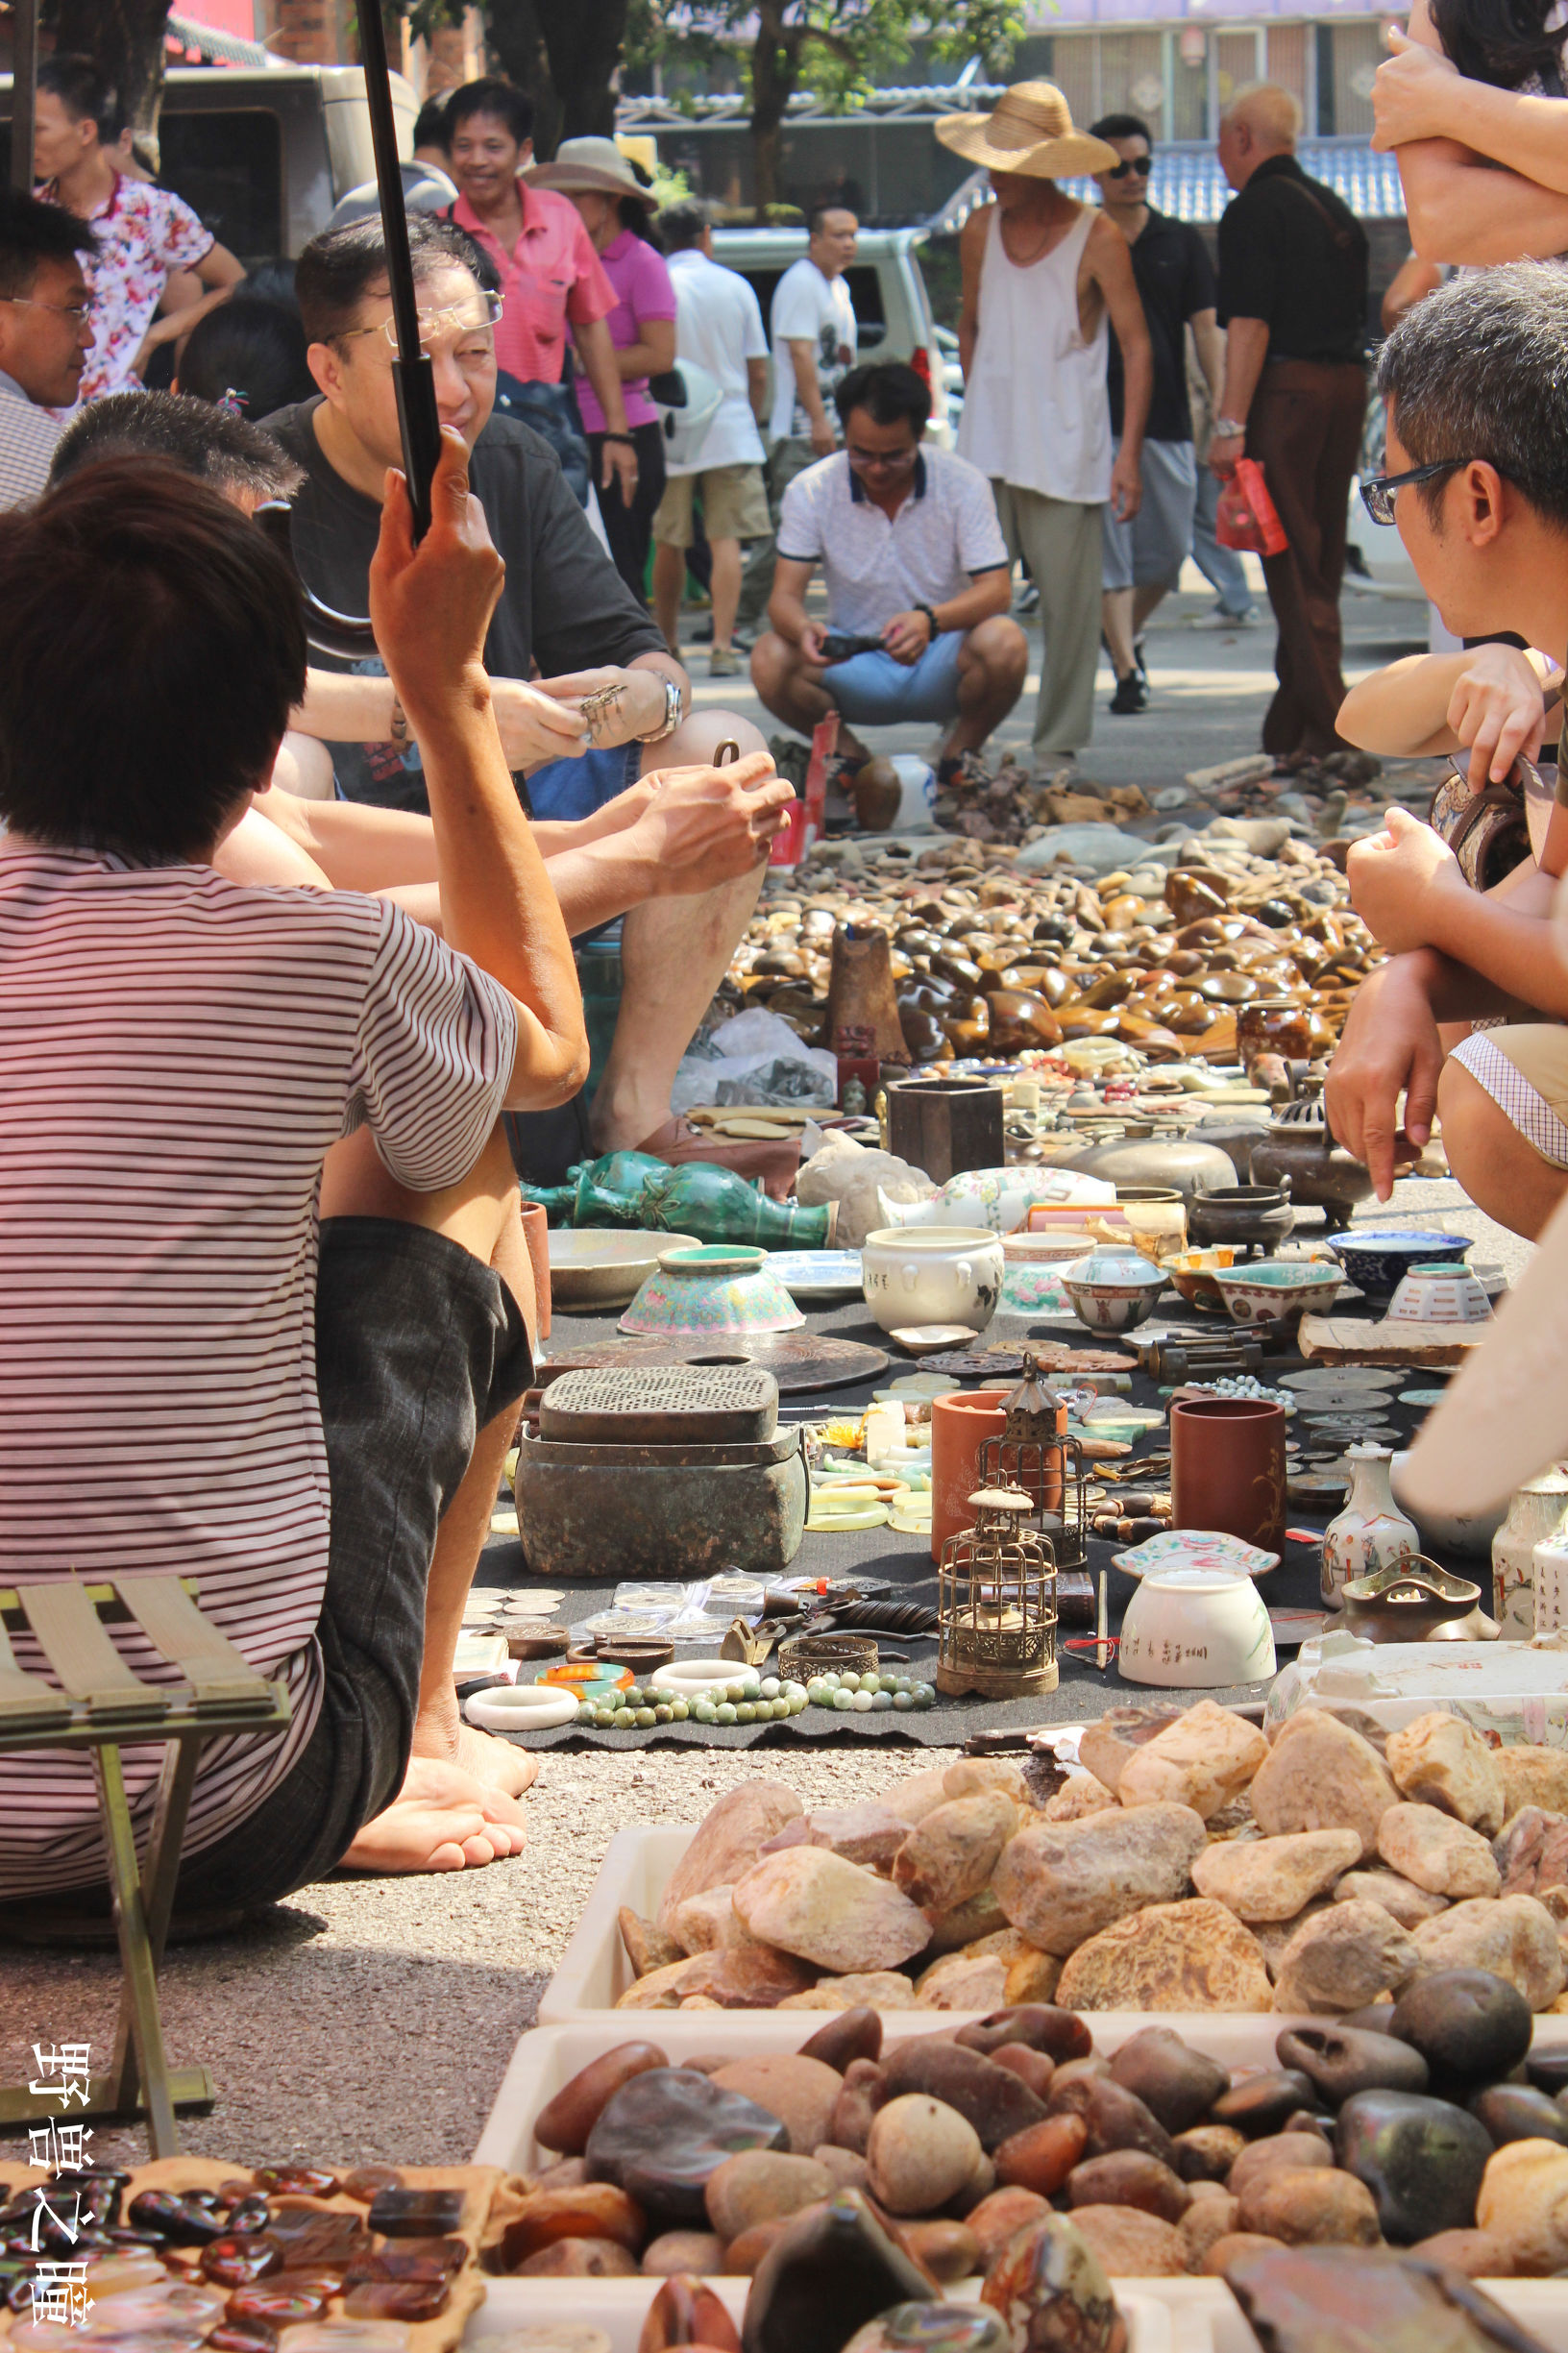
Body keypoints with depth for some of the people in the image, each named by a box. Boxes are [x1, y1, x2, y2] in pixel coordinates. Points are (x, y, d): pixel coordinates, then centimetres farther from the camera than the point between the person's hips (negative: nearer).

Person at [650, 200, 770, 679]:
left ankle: (667, 644, 19)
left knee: (668, 545, 10)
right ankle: (722, 645, -13)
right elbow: (757, 372, 5)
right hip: (731, 432, 0)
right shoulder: (735, 287, 2)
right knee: (726, 541, -2)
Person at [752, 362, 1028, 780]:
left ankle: (959, 752, -2)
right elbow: (786, 594, -11)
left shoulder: (963, 485, -11)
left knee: (1004, 644, -33)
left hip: (941, 666, -1)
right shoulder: (811, 491, -8)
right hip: (853, 670, 1)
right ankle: (849, 756, 1)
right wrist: (803, 630, -37)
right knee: (770, 660, -28)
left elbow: (996, 589, -17)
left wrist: (930, 620, -38)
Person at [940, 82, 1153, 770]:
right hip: (985, 449, 3)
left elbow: (1136, 346, -4)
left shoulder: (1096, 238, -5)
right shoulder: (981, 232, 7)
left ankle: (1058, 745, 9)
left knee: (1068, 598, -1)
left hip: (1067, 449, -3)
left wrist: (1129, 453, -10)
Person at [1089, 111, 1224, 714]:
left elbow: (1206, 326, 6)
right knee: (1109, 550, -7)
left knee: (1169, 548, 8)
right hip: (1096, 419, -2)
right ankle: (1126, 668, -6)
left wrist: (1224, 406, -6)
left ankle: (1128, 633, 32)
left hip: (1167, 418, 2)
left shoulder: (1181, 243, 9)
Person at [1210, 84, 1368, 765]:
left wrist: (1231, 423, -17)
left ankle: (1326, 728, -12)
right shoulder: (1334, 209, 18)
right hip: (1348, 382, 8)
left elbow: (1250, 324, -15)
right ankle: (1291, 723, 18)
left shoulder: (1254, 210, -7)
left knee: (1293, 565, -7)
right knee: (1321, 558, 13)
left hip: (1286, 386, -8)